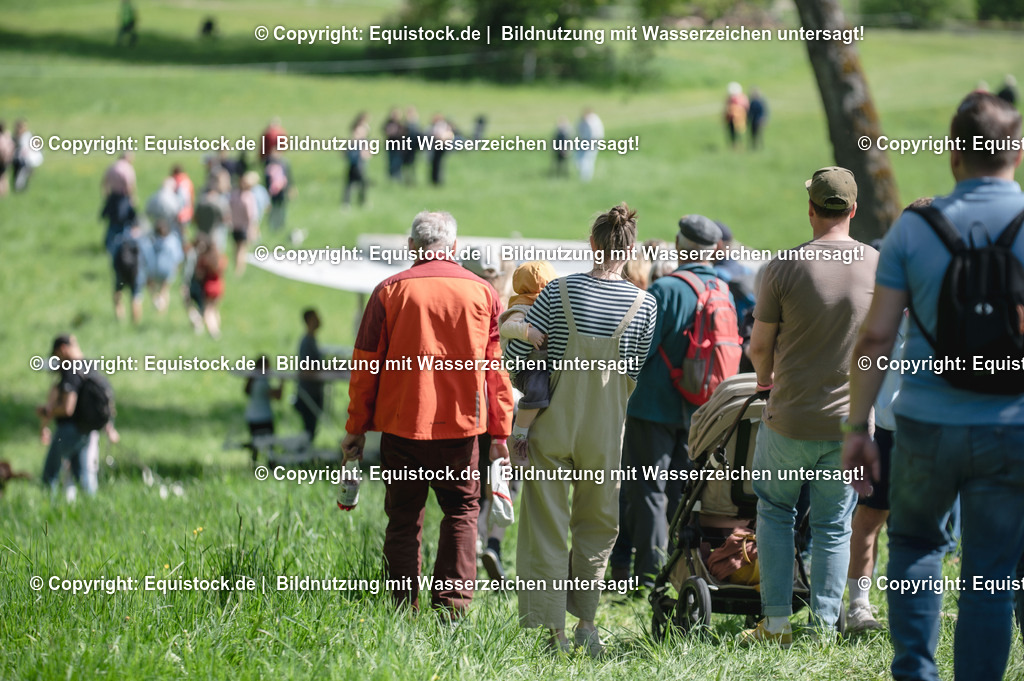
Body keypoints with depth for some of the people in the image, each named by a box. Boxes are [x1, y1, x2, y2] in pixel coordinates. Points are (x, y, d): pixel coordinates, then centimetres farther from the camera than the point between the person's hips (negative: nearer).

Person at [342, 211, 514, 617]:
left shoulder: (389, 291, 0)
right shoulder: (483, 293, 4)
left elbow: (366, 366, 1)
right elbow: (496, 369, 5)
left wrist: (356, 427, 7)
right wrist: (499, 432, 8)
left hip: (402, 425, 0)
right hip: (462, 425, 1)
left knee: (404, 520, 7)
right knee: (461, 512, 11)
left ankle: (403, 611, 4)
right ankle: (452, 603, -1)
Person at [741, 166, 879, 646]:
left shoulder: (784, 266, -12)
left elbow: (759, 346, -4)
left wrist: (765, 377, 18)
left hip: (790, 420, -2)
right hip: (851, 421, 2)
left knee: (775, 511, 17)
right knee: (834, 526, 13)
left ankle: (776, 624, 14)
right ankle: (824, 626, 12)